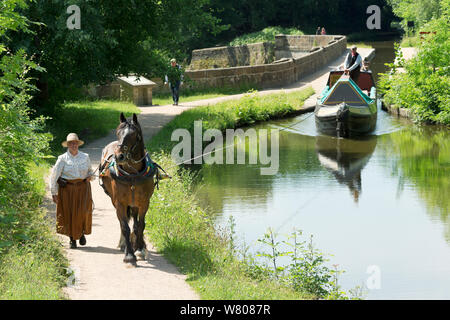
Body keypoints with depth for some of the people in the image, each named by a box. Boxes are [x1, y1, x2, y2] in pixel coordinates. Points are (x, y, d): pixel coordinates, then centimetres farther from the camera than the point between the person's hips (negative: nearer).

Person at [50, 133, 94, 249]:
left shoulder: (85, 157, 5)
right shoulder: (62, 159, -3)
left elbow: (90, 170, 22)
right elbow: (54, 175, -3)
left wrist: (90, 176, -1)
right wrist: (54, 193, -7)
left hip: (83, 188, 1)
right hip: (67, 189, -1)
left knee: (83, 211, -9)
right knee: (69, 213, 2)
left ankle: (82, 233, 18)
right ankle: (72, 239, 14)